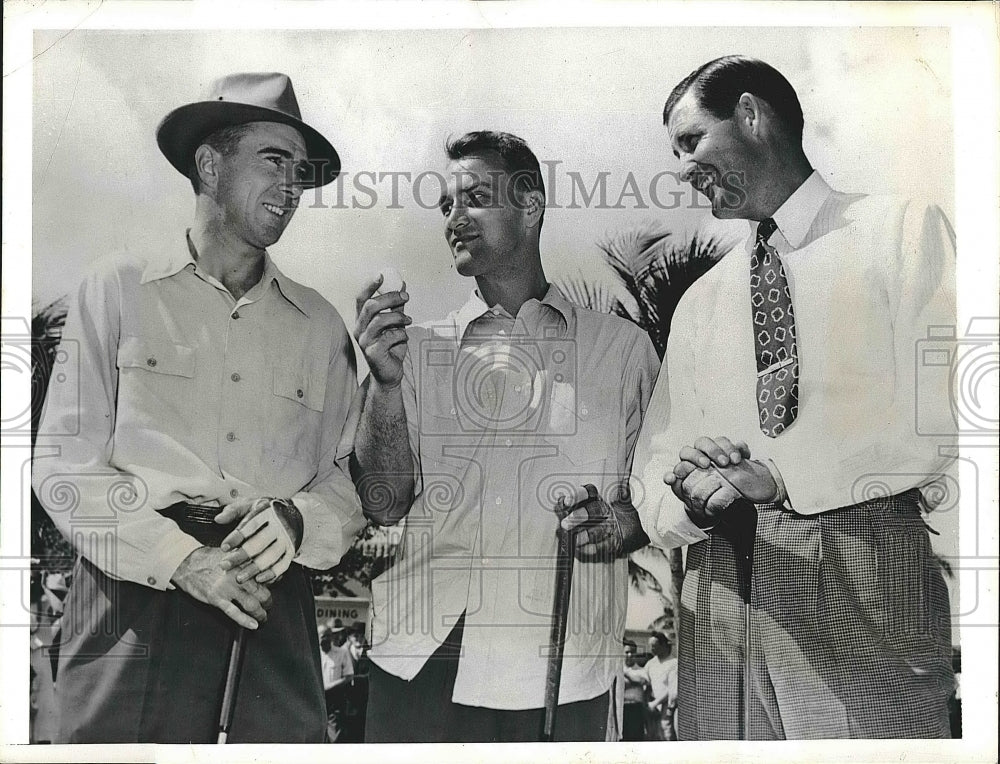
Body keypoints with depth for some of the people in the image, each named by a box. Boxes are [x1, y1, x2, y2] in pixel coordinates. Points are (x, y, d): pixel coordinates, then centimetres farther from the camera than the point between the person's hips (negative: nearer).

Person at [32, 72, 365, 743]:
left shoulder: (321, 326, 11)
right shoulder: (120, 288, 4)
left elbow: (347, 479, 9)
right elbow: (63, 462, -1)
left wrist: (296, 519, -13)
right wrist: (178, 556, -13)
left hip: (273, 600, 2)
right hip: (137, 587, -2)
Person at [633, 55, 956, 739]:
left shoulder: (902, 232, 4)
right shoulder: (700, 302, 17)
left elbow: (940, 406, -10)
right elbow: (656, 459, 12)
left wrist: (778, 472, -18)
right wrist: (687, 487, -11)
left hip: (869, 591, -3)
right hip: (722, 598, 4)